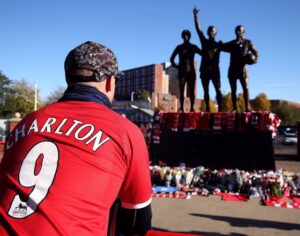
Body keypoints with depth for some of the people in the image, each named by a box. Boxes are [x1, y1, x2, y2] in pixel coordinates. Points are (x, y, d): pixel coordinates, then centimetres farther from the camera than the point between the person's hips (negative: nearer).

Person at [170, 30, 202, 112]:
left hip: (191, 71, 0)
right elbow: (172, 58, 16)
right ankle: (181, 107, -8)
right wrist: (176, 66, 3)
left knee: (191, 91, -3)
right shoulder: (179, 47, 11)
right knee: (181, 90, -7)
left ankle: (192, 107, -2)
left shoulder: (193, 47, 11)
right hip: (182, 72, 0)